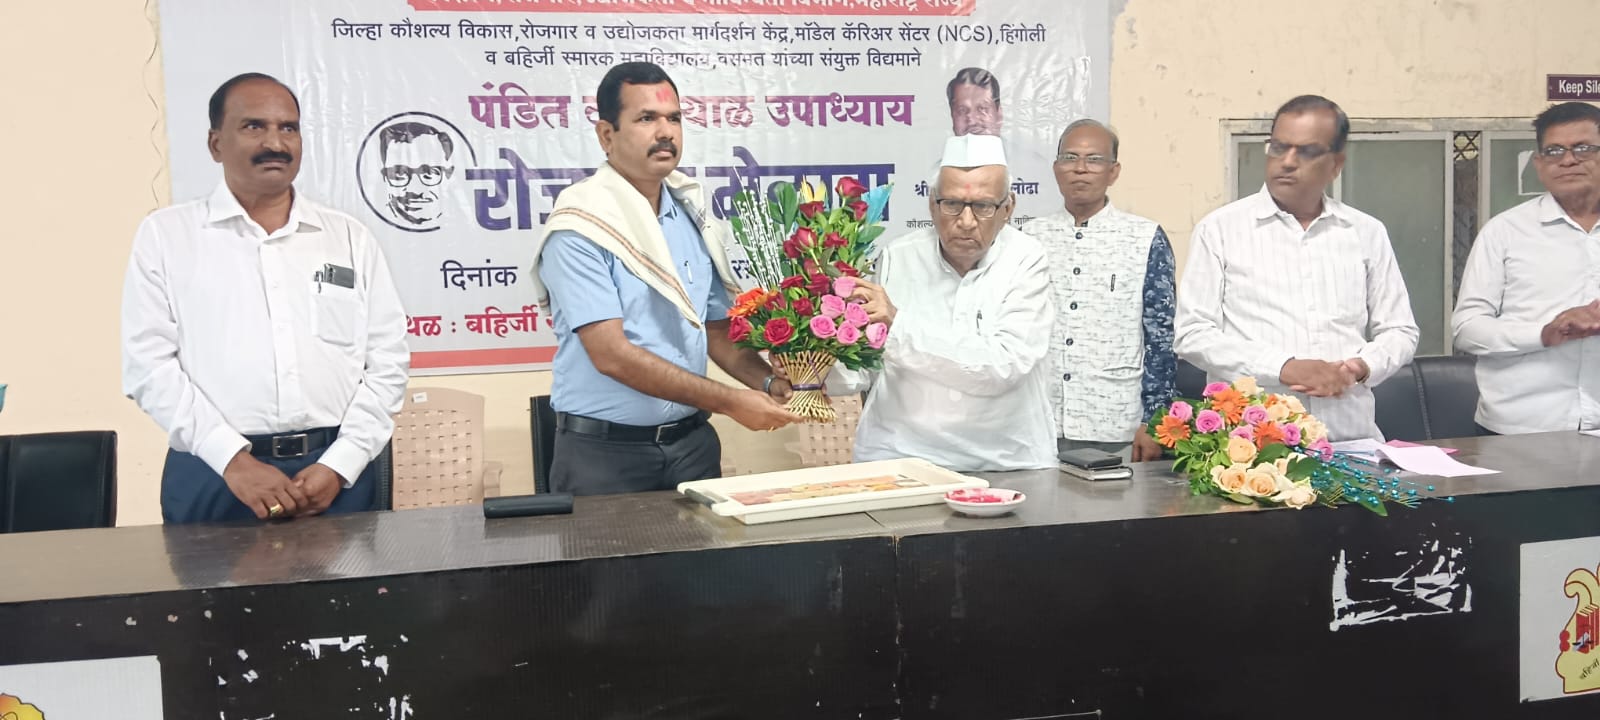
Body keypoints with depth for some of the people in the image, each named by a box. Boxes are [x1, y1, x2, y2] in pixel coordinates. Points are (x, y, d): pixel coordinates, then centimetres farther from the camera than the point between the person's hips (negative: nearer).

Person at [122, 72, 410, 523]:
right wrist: (234, 460, -12)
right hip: (213, 477, -1)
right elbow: (149, 363, -2)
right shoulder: (165, 234, 6)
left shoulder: (350, 237, 10)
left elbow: (388, 362, 5)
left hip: (335, 473, 1)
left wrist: (339, 465, -7)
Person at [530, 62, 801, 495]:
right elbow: (612, 355, -19)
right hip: (603, 451, -5)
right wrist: (731, 402, -18)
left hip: (692, 441, 5)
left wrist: (770, 384, -7)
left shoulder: (693, 217, 7)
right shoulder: (581, 228, -13)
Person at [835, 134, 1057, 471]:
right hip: (898, 457, 0)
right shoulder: (897, 257, 3)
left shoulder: (1025, 261, -3)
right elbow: (861, 370, 5)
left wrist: (898, 324, -20)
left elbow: (1003, 366, -16)